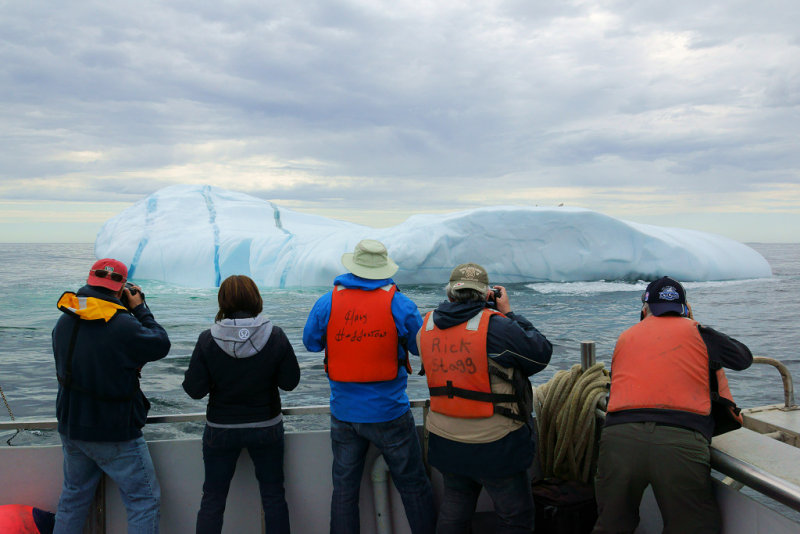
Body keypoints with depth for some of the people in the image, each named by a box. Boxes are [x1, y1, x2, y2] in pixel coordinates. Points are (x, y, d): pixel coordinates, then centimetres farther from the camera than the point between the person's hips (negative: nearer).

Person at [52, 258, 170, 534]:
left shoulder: (64, 321, 0)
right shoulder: (122, 325, -24)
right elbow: (161, 345, -12)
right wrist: (140, 309, 0)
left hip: (71, 428, 7)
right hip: (114, 434, -7)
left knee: (73, 496, 23)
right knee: (144, 500, 4)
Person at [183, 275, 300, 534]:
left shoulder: (208, 340, -15)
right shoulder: (275, 336, -13)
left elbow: (194, 389, -12)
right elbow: (290, 382, -7)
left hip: (221, 430, 0)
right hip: (267, 427, 1)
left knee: (212, 500, 13)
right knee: (273, 496, 15)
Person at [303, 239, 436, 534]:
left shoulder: (327, 303, -6)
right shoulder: (399, 304, -11)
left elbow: (311, 342, 9)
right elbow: (423, 347, 1)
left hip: (344, 414, 3)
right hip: (389, 414, -2)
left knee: (344, 489, 15)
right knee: (413, 486, 11)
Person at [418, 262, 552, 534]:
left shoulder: (428, 325, -3)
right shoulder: (495, 326, -21)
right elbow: (542, 355, -10)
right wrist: (509, 312, -2)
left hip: (444, 440, 6)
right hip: (493, 445, -5)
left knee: (454, 508, 24)